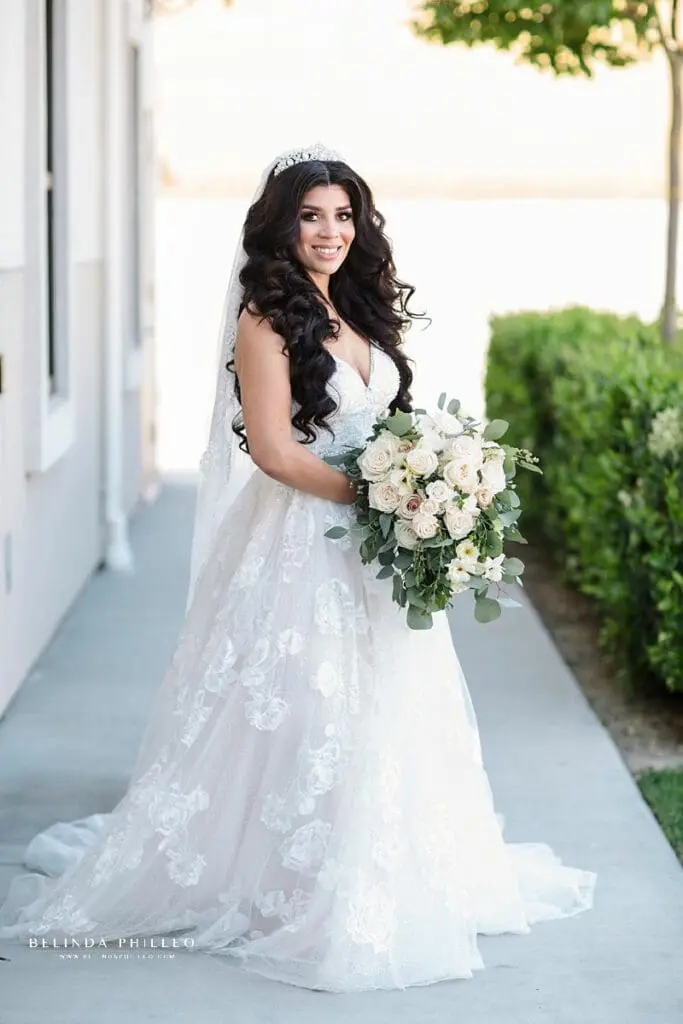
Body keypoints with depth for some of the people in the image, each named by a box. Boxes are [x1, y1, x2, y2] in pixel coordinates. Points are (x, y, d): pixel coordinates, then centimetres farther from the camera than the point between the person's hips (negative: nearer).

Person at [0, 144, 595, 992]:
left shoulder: (360, 314, 11)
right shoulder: (268, 321, -10)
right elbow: (273, 450, -17)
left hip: (376, 553, 7)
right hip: (301, 548, -7)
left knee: (383, 717, 13)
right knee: (301, 717, -3)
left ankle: (393, 881, 28)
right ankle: (295, 891, 10)